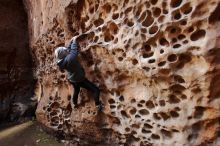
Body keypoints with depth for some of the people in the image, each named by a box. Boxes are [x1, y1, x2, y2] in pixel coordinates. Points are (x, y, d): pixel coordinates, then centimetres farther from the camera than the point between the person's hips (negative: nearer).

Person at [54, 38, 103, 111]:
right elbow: (74, 50, -23)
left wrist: (71, 41, 8)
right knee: (96, 90, -2)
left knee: (76, 90, 36)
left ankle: (74, 104, 58)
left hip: (71, 79, 9)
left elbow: (68, 49, 3)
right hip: (79, 80, -9)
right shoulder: (69, 59, -36)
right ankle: (98, 105, 7)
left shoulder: (60, 60, -11)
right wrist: (74, 41, -5)